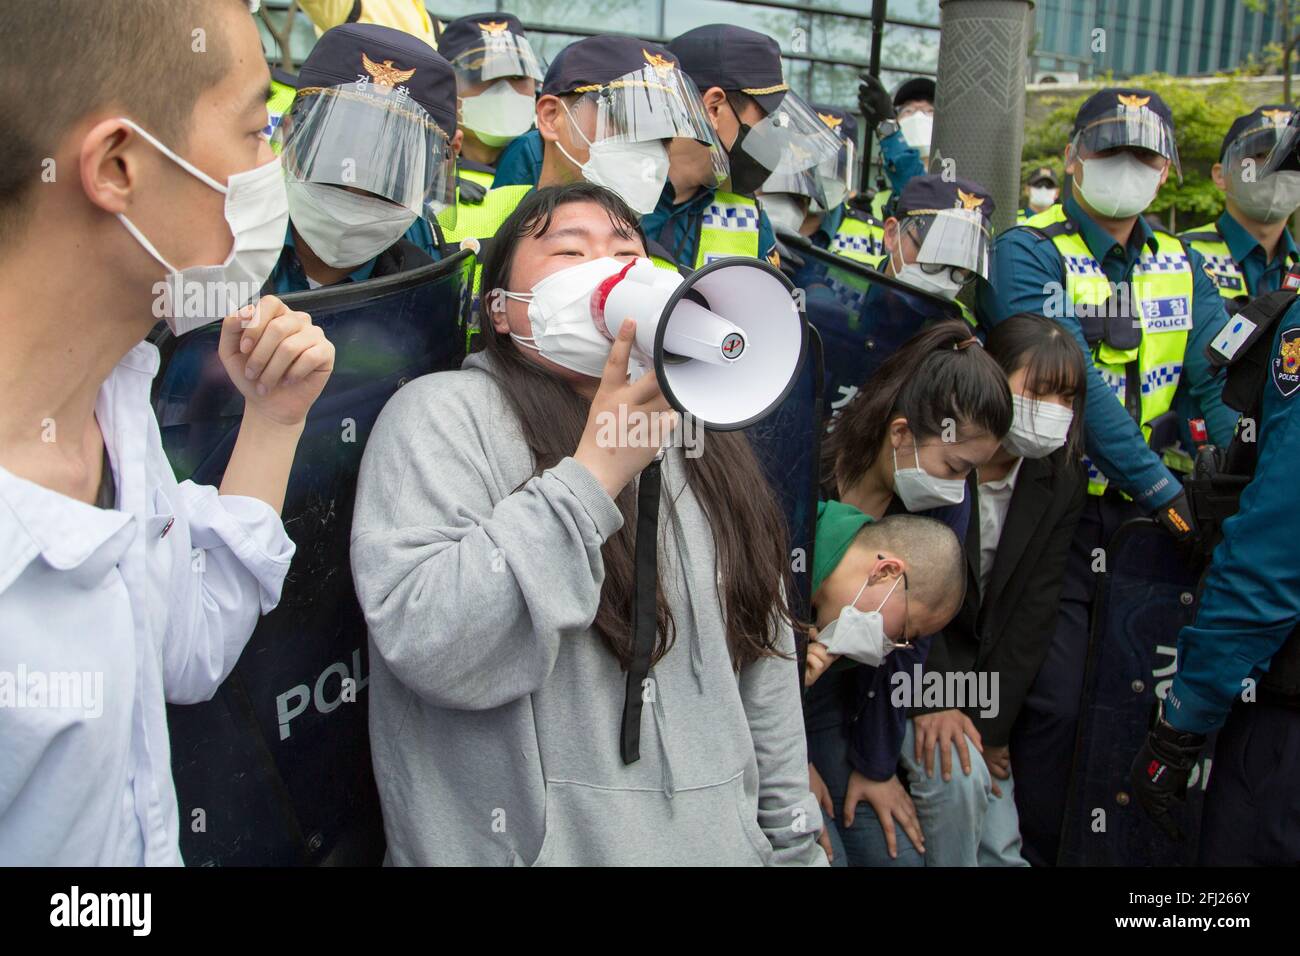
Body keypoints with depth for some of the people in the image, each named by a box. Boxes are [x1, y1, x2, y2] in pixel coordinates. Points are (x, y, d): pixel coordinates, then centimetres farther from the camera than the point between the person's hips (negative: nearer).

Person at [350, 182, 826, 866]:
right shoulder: (443, 414, -11)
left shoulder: (704, 441, 9)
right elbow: (431, 651, -25)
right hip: (537, 845, -6)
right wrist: (597, 471, -26)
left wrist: (792, 844, 11)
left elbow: (764, 658, 11)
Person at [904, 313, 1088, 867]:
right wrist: (931, 701, -23)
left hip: (986, 677, 5)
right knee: (956, 772, -27)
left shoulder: (1061, 483, -3)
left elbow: (1034, 612, -5)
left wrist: (991, 725, -9)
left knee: (1001, 847, -3)